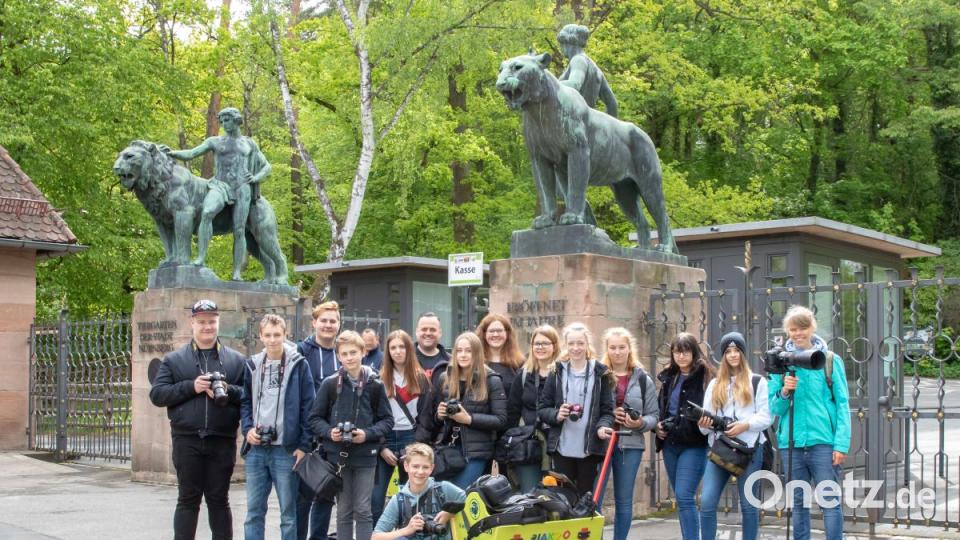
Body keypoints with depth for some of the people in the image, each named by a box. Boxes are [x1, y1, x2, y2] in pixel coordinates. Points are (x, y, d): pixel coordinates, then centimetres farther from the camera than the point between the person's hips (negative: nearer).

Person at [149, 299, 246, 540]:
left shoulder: (236, 360, 10)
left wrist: (228, 391, -14)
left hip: (222, 440, 1)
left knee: (219, 499, 8)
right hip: (187, 440, 0)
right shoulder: (174, 360, 9)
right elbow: (157, 394, 1)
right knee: (188, 499, 4)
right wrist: (191, 387, -10)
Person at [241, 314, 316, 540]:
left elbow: (308, 407, -5)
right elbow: (245, 402, 15)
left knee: (288, 511, 5)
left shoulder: (298, 364, -3)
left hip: (286, 449, -4)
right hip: (255, 448, 4)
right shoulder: (252, 365, 10)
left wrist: (304, 445, -9)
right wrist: (247, 429, -2)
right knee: (253, 511, 9)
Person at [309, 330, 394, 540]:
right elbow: (315, 418, 4)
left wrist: (368, 434, -14)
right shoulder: (330, 384, -1)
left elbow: (387, 420, 2)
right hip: (338, 455, 1)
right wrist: (329, 432, -14)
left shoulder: (375, 385, -2)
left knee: (363, 510, 2)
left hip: (365, 456, -1)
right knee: (343, 511, 10)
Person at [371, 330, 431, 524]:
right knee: (375, 498, -4)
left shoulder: (421, 379, 5)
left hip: (411, 438, 0)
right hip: (384, 439, 0)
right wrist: (382, 447, -7)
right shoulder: (380, 379, 3)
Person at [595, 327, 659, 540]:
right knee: (594, 500, -2)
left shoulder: (643, 379, 5)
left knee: (624, 501, 10)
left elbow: (654, 415, 6)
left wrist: (641, 423, -15)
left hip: (630, 446, 2)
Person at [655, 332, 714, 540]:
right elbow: (660, 406, 23)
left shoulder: (705, 375, -7)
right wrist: (658, 425, 7)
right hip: (670, 444, 7)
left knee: (684, 496, -15)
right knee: (682, 499, 13)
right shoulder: (668, 376, 14)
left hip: (694, 445, -7)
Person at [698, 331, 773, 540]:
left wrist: (745, 425, -17)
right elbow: (707, 417, 11)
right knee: (707, 503, -7)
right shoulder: (715, 384, 16)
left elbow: (766, 417, -1)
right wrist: (705, 425, -12)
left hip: (749, 449, -2)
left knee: (748, 505, 4)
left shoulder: (757, 382, 6)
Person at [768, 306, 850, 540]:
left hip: (823, 442, -3)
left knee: (830, 502, -2)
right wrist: (784, 392, -13)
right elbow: (774, 407, 8)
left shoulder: (830, 360, 1)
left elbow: (842, 404, 0)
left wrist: (841, 444, -8)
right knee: (798, 503, 11)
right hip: (791, 443, 3)